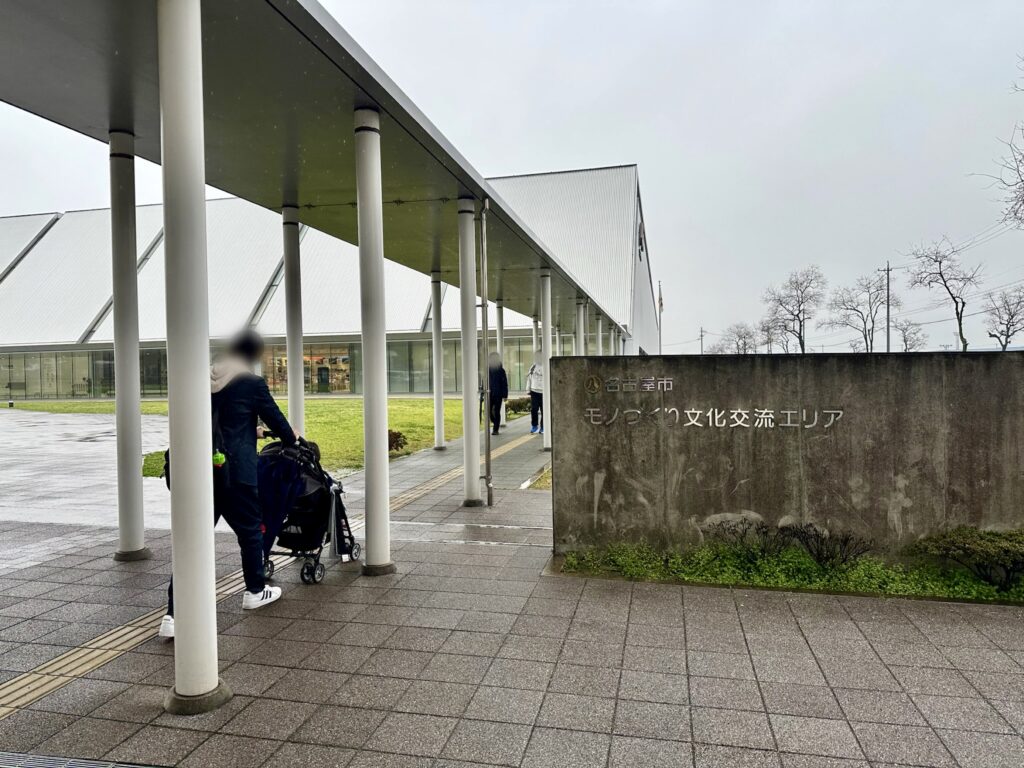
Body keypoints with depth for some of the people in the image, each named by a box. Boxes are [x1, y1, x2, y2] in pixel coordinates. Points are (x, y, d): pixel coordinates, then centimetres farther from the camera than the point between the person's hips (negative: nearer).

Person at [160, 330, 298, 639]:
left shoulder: (204, 379, 10)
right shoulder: (252, 383, -7)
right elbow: (274, 417, 3)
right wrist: (290, 438, 25)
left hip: (202, 468, 5)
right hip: (236, 471, -5)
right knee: (250, 528, 15)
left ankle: (174, 614, 1)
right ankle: (255, 592, 32)